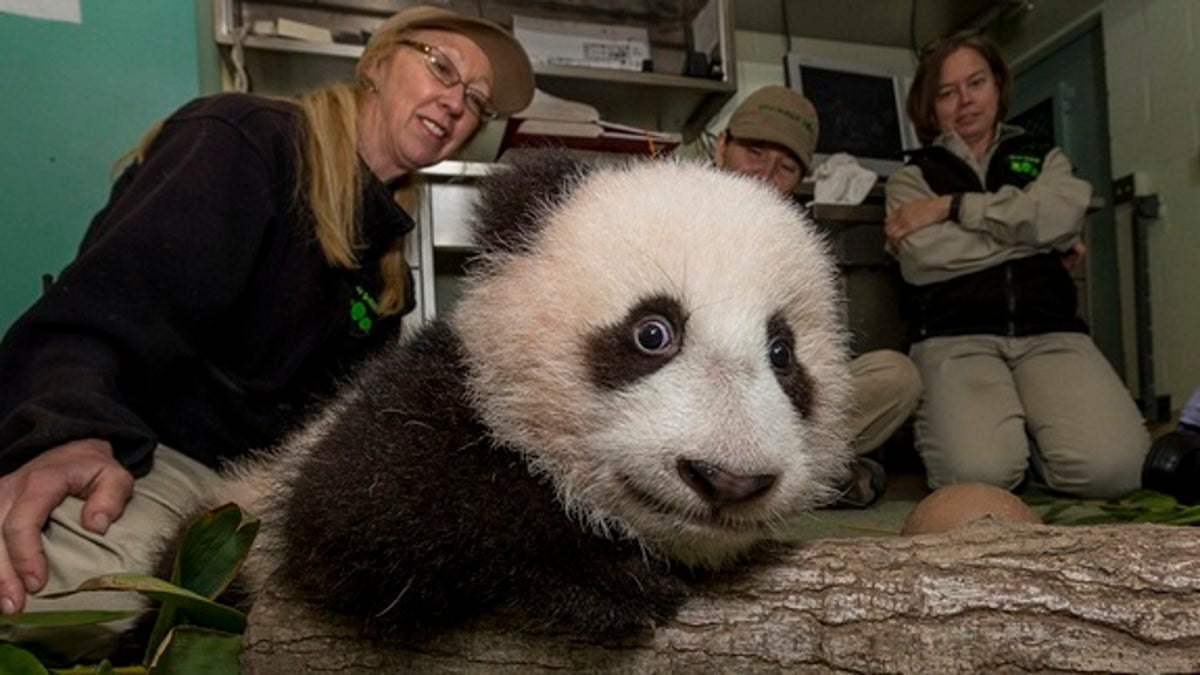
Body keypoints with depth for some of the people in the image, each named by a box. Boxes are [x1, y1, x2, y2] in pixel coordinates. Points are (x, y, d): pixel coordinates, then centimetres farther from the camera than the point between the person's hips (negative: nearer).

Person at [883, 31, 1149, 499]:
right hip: (955, 337, -2)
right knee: (980, 471, -31)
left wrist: (953, 206, -3)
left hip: (1049, 331, 3)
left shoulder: (1044, 159, 24)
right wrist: (1035, 242, 3)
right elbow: (924, 258, -6)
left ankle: (1029, 432, 6)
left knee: (1111, 466, -25)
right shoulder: (912, 177, 16)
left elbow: (1064, 215, -3)